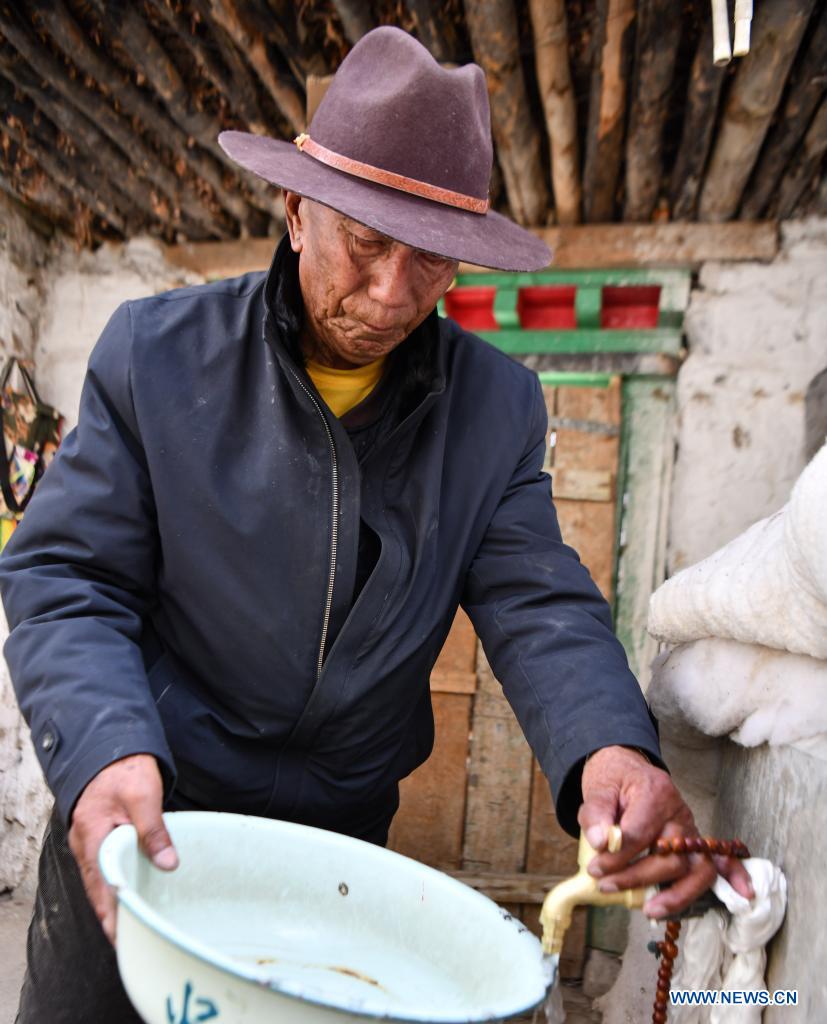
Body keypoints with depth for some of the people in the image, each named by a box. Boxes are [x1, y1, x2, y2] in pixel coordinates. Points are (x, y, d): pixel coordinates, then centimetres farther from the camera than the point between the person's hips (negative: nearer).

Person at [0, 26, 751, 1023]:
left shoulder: (497, 405, -7)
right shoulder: (155, 351, -12)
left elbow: (535, 603, -11)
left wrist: (609, 749, -32)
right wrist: (107, 751, -31)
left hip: (344, 830, 2)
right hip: (144, 824, -1)